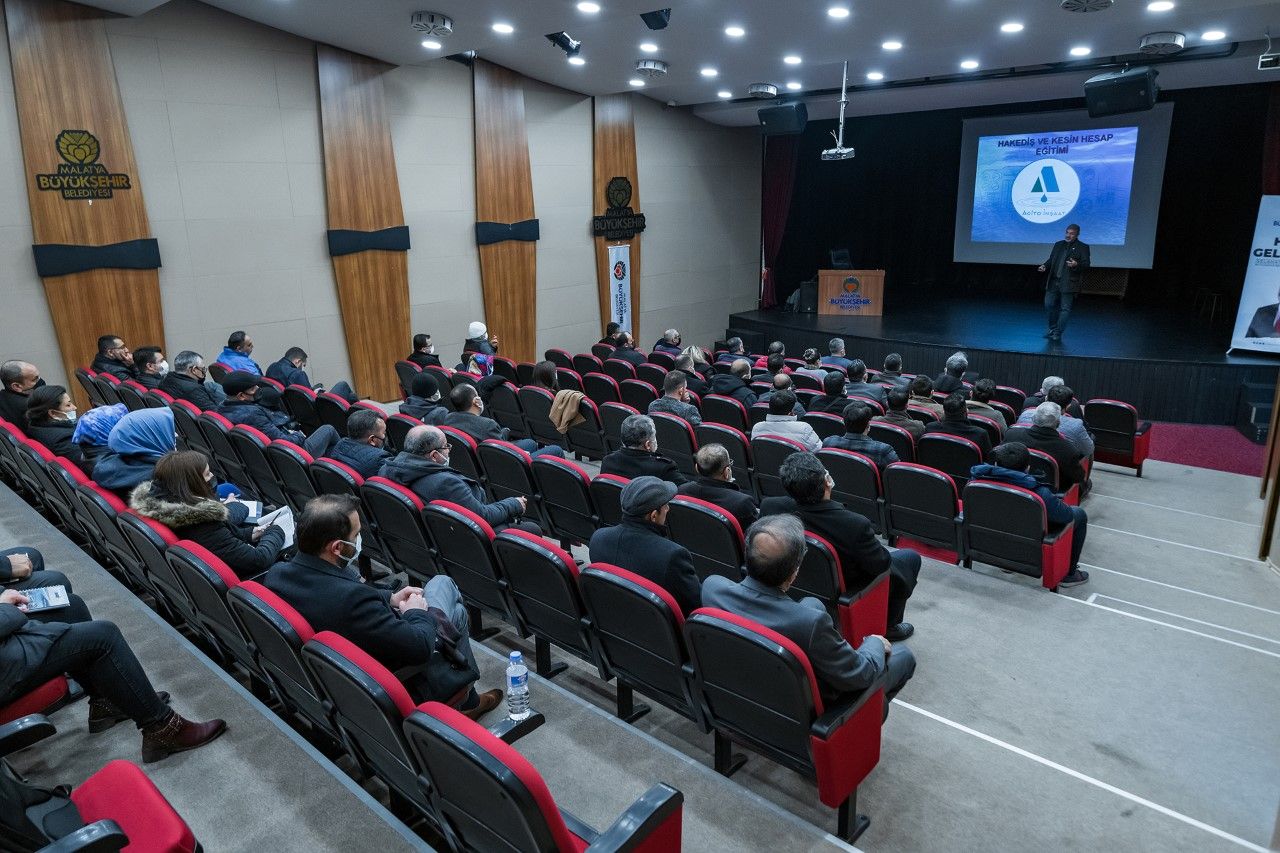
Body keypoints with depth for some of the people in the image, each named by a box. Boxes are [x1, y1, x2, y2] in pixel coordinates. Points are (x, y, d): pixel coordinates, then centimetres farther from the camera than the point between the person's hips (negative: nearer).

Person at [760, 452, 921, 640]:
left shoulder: (769, 507, -27)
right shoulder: (855, 525, -39)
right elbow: (881, 564, -21)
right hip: (847, 592, -5)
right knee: (911, 557, 19)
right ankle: (889, 626, 31)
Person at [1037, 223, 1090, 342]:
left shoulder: (1083, 247, 0)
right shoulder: (1058, 245, 16)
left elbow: (1086, 264, -7)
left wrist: (1076, 265, -28)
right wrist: (1045, 266, 0)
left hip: (1068, 284, -5)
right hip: (1053, 282, 5)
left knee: (1065, 309, -1)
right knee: (1049, 305, 6)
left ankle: (1058, 333, 5)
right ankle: (1052, 328, 24)